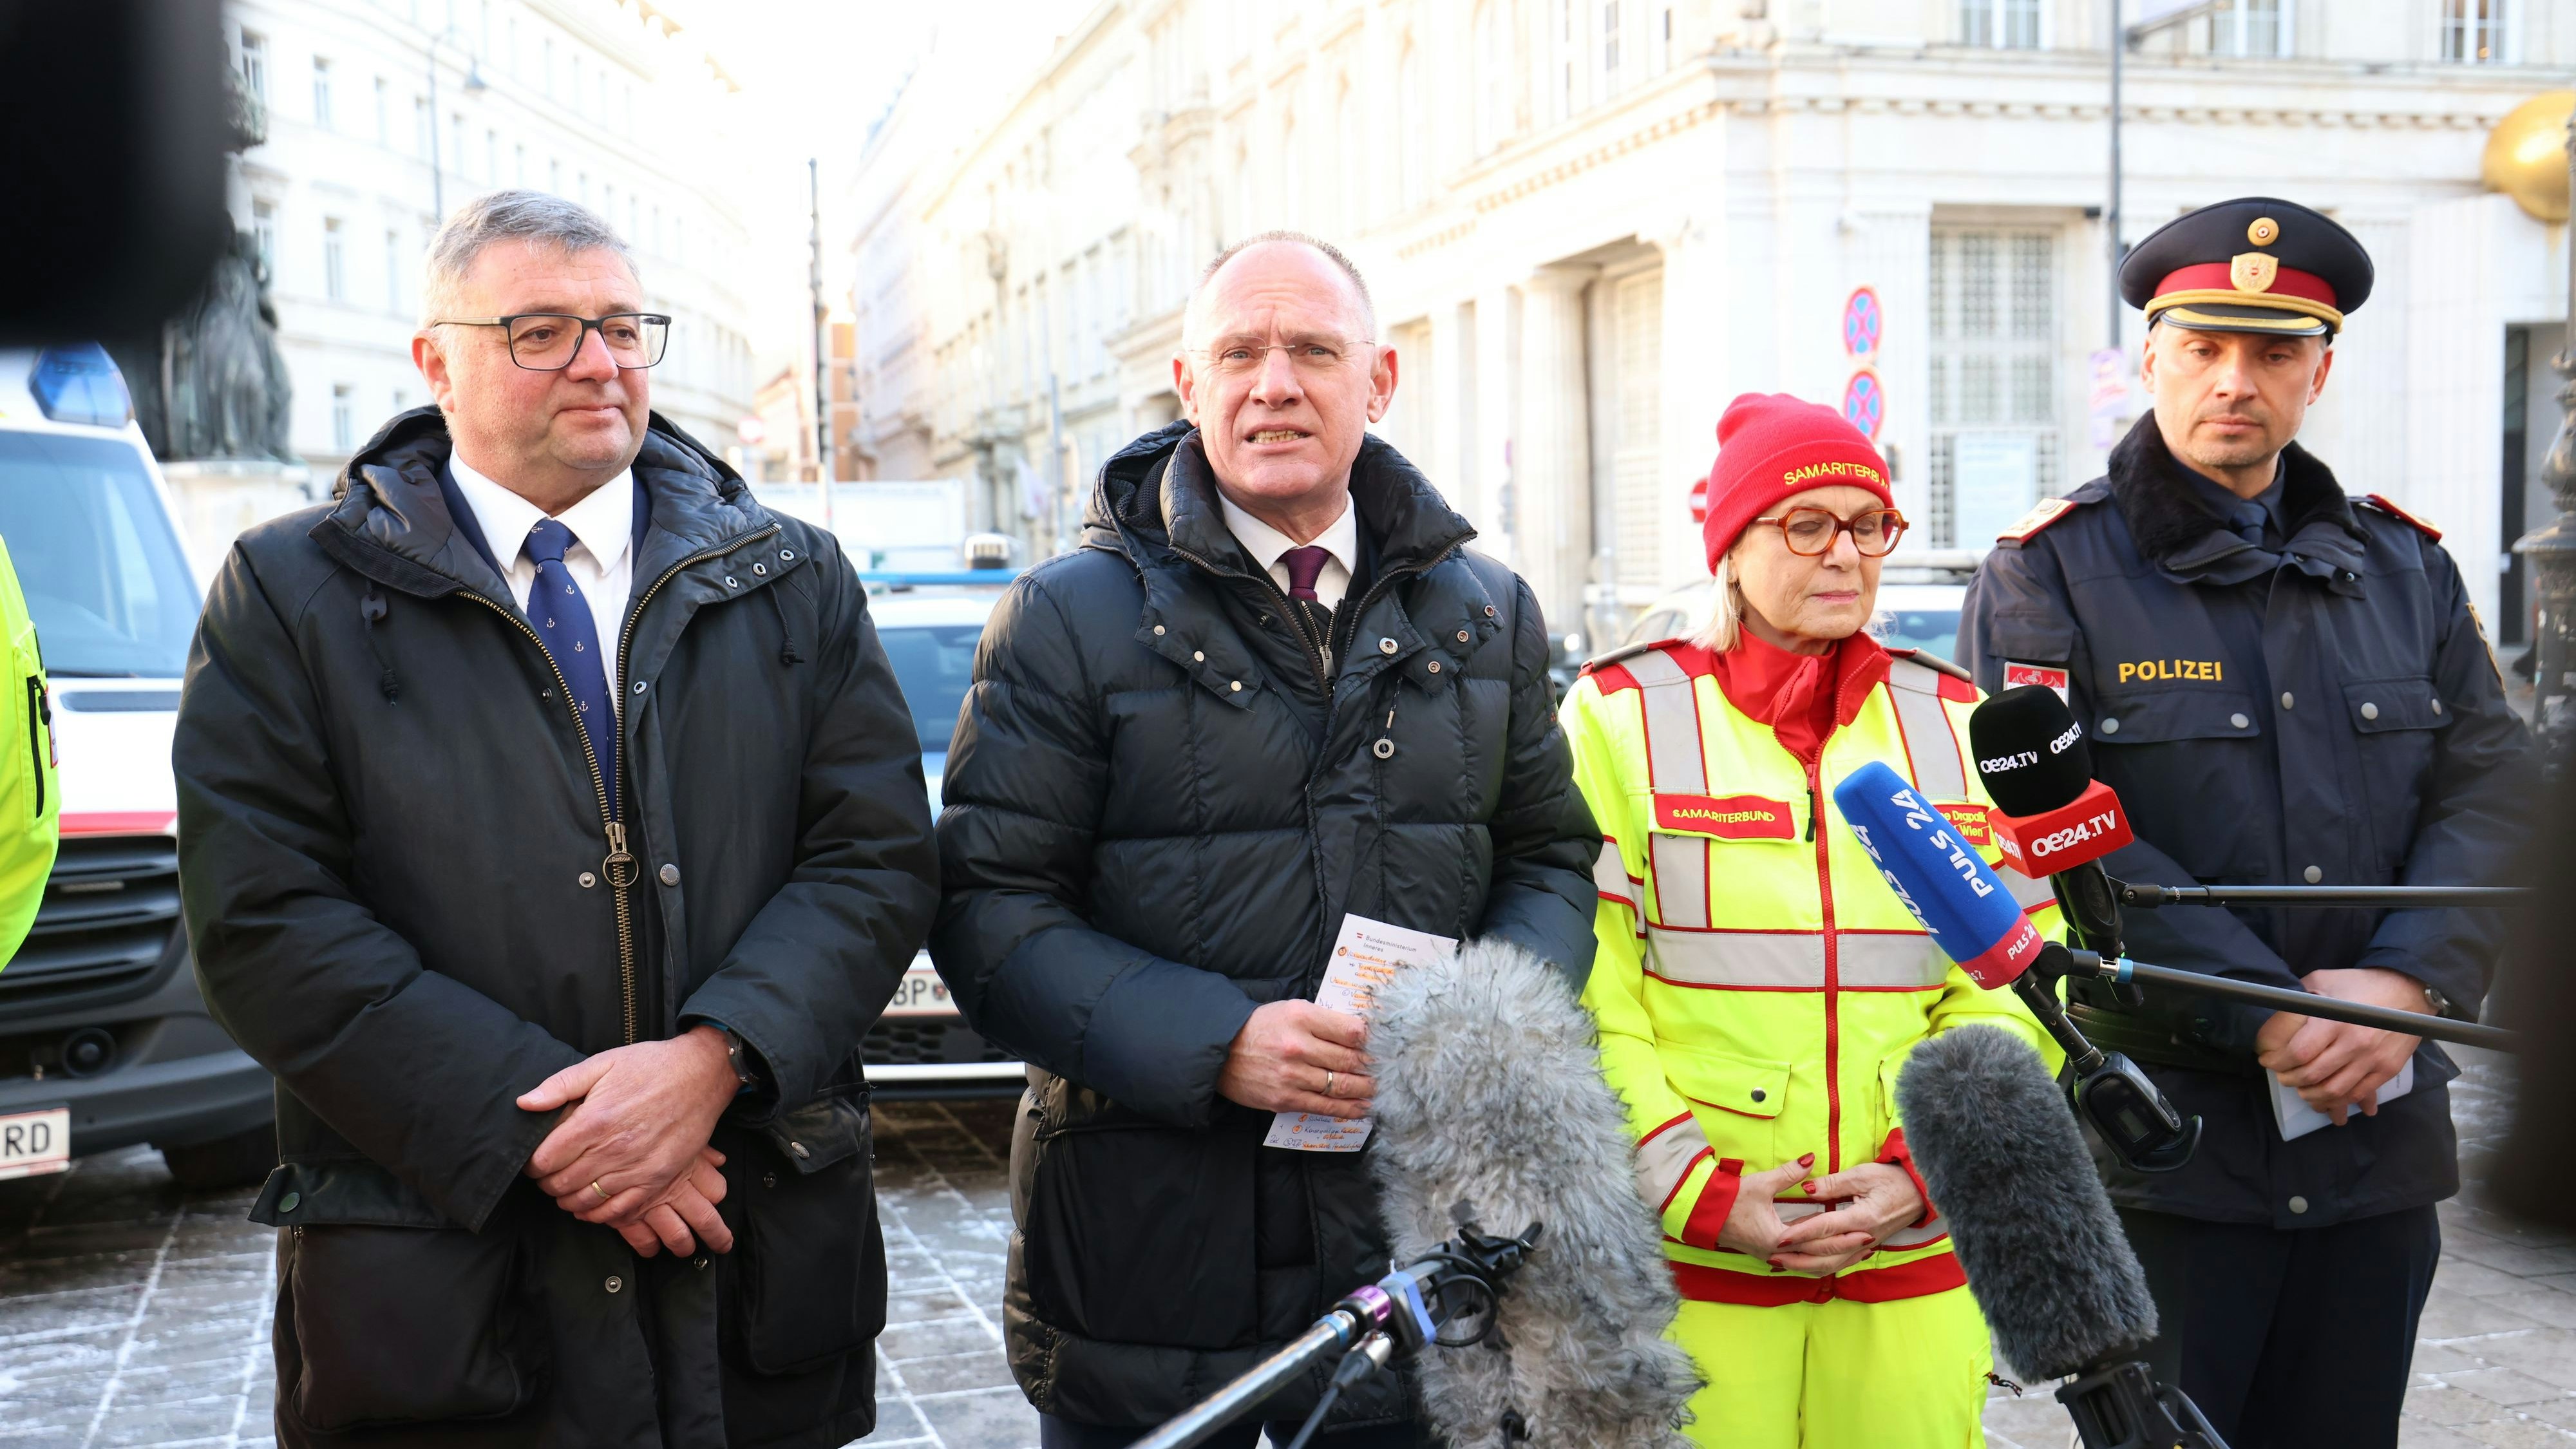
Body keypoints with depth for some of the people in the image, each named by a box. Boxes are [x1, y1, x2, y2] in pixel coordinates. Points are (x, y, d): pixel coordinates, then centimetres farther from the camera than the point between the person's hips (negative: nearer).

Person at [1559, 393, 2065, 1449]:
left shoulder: (1958, 725, 11)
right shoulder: (1621, 715, 2)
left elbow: (2016, 993, 6)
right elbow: (1585, 998, -4)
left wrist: (1922, 1172, -8)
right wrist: (1703, 1196, -12)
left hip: (1917, 1256, 3)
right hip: (1690, 1262, -2)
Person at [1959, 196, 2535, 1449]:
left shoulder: (2404, 569, 12)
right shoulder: (2051, 574, -3)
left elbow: (2492, 793, 5)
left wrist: (2404, 982, -13)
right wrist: (2269, 1017, -19)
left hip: (2379, 1136, 5)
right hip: (2157, 1136, -4)